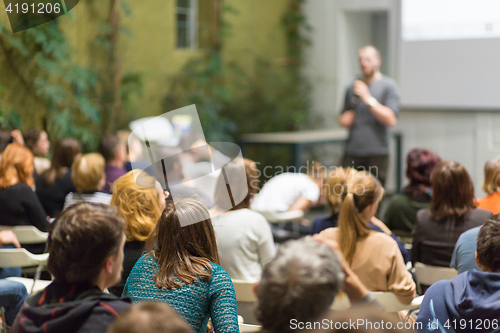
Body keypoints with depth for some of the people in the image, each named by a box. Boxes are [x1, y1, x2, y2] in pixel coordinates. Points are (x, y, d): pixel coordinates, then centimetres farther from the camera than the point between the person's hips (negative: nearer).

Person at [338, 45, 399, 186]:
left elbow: (391, 120, -9)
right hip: (352, 153, 4)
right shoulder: (352, 87, 16)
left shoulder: (388, 85, 1)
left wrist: (368, 98, -12)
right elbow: (343, 117, 27)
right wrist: (344, 120, 2)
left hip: (376, 154, -4)